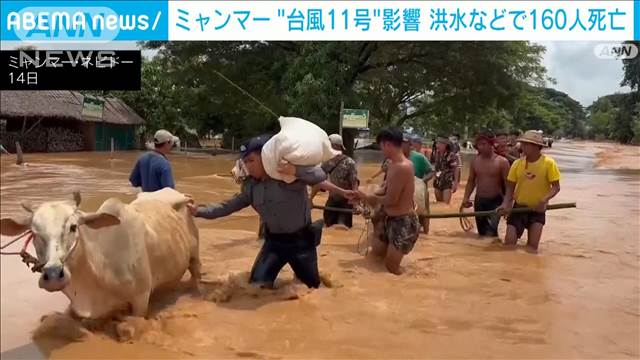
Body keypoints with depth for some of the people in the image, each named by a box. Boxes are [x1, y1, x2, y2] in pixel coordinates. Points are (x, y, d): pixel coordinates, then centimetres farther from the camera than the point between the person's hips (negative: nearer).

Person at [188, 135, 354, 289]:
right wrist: (199, 211, -4)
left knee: (312, 286, 15)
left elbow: (320, 176, -26)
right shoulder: (251, 186, -1)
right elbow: (229, 206, 4)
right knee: (257, 284, -9)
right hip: (274, 241, 4)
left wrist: (295, 170, -40)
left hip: (301, 240, -4)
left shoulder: (291, 176, -18)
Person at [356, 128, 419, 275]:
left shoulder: (402, 167, -26)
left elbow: (391, 200, -23)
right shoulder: (393, 164, 3)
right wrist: (365, 197, 2)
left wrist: (369, 198, -7)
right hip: (390, 219, 9)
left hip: (403, 222, -9)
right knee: (375, 254, 20)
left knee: (391, 268, -2)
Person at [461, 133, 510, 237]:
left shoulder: (502, 162, -10)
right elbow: (471, 181, 13)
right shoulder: (475, 161, 3)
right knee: (482, 232, 13)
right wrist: (466, 198, 3)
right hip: (479, 201, 5)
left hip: (495, 201, -5)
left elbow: (508, 184, -10)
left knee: (490, 233, -20)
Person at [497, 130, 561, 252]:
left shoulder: (548, 163, -14)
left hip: (537, 209, -2)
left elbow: (556, 187, -11)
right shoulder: (517, 163, -5)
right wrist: (506, 204, -15)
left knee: (532, 246, -3)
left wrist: (544, 200, -28)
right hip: (519, 207, 2)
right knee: (509, 242, -5)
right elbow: (510, 187, 1)